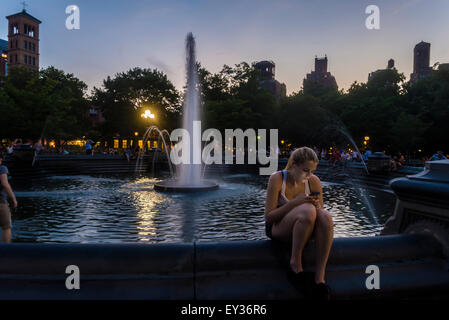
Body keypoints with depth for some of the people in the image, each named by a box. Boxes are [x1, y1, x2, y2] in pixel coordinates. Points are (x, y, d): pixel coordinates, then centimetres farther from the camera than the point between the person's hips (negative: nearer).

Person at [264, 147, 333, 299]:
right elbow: (268, 217, -16)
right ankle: (295, 263, -20)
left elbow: (320, 212, 9)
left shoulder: (314, 181, -2)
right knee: (308, 210, -35)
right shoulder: (277, 179, -15)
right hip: (277, 228, -4)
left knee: (325, 216, -30)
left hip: (303, 228, 5)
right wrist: (294, 203, -27)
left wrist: (318, 206, -16)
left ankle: (320, 277, -25)